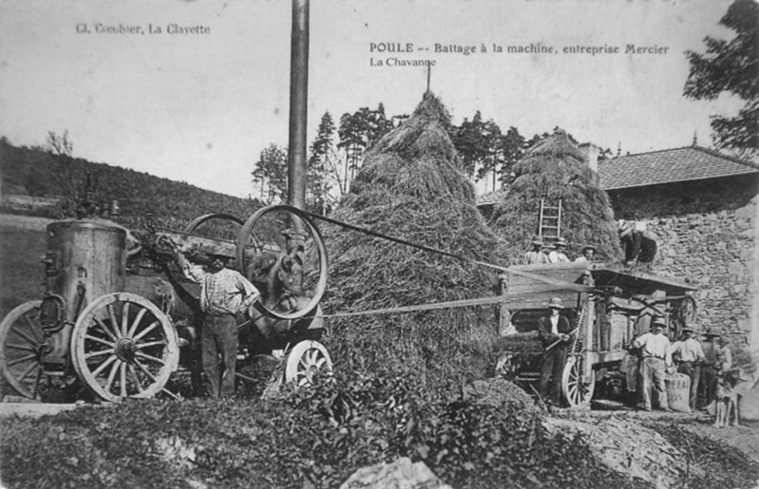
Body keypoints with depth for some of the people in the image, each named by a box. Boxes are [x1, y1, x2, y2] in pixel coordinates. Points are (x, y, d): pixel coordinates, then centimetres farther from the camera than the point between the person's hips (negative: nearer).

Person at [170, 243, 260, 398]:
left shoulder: (233, 276, 1)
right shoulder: (203, 274, 12)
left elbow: (254, 293, 3)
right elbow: (186, 267, 20)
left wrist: (239, 309, -1)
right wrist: (175, 249, 11)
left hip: (226, 320, -4)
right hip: (207, 320, 4)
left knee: (228, 361, -2)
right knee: (208, 361, 6)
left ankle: (226, 395, 4)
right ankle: (213, 395, 14)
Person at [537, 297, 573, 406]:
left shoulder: (564, 320, 16)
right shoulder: (542, 320, 9)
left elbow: (570, 334, 10)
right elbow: (543, 335, -4)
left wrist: (566, 337, -13)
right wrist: (557, 336, -15)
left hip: (561, 349, 2)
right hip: (549, 350, -1)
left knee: (558, 376, 0)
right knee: (544, 375, -9)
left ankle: (554, 400, 5)